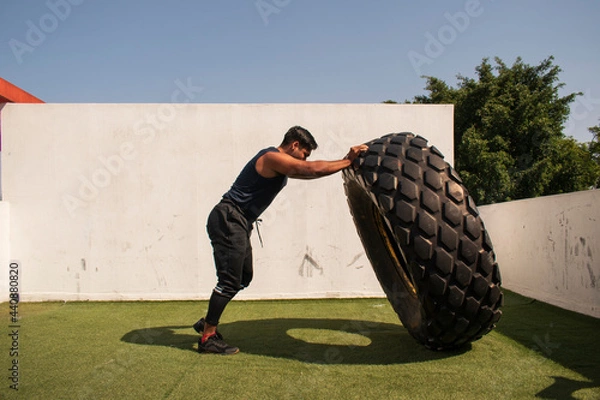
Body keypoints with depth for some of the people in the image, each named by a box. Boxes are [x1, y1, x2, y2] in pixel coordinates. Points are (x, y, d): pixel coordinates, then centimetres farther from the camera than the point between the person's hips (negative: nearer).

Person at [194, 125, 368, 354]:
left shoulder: (280, 165, 18)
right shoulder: (272, 157, -14)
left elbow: (307, 173, 20)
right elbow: (313, 169, -22)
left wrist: (346, 161, 12)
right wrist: (347, 161, -13)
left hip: (236, 224, 11)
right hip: (228, 221, -11)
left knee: (243, 278, 15)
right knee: (230, 280, -9)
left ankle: (208, 322, 26)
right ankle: (208, 338, 2)